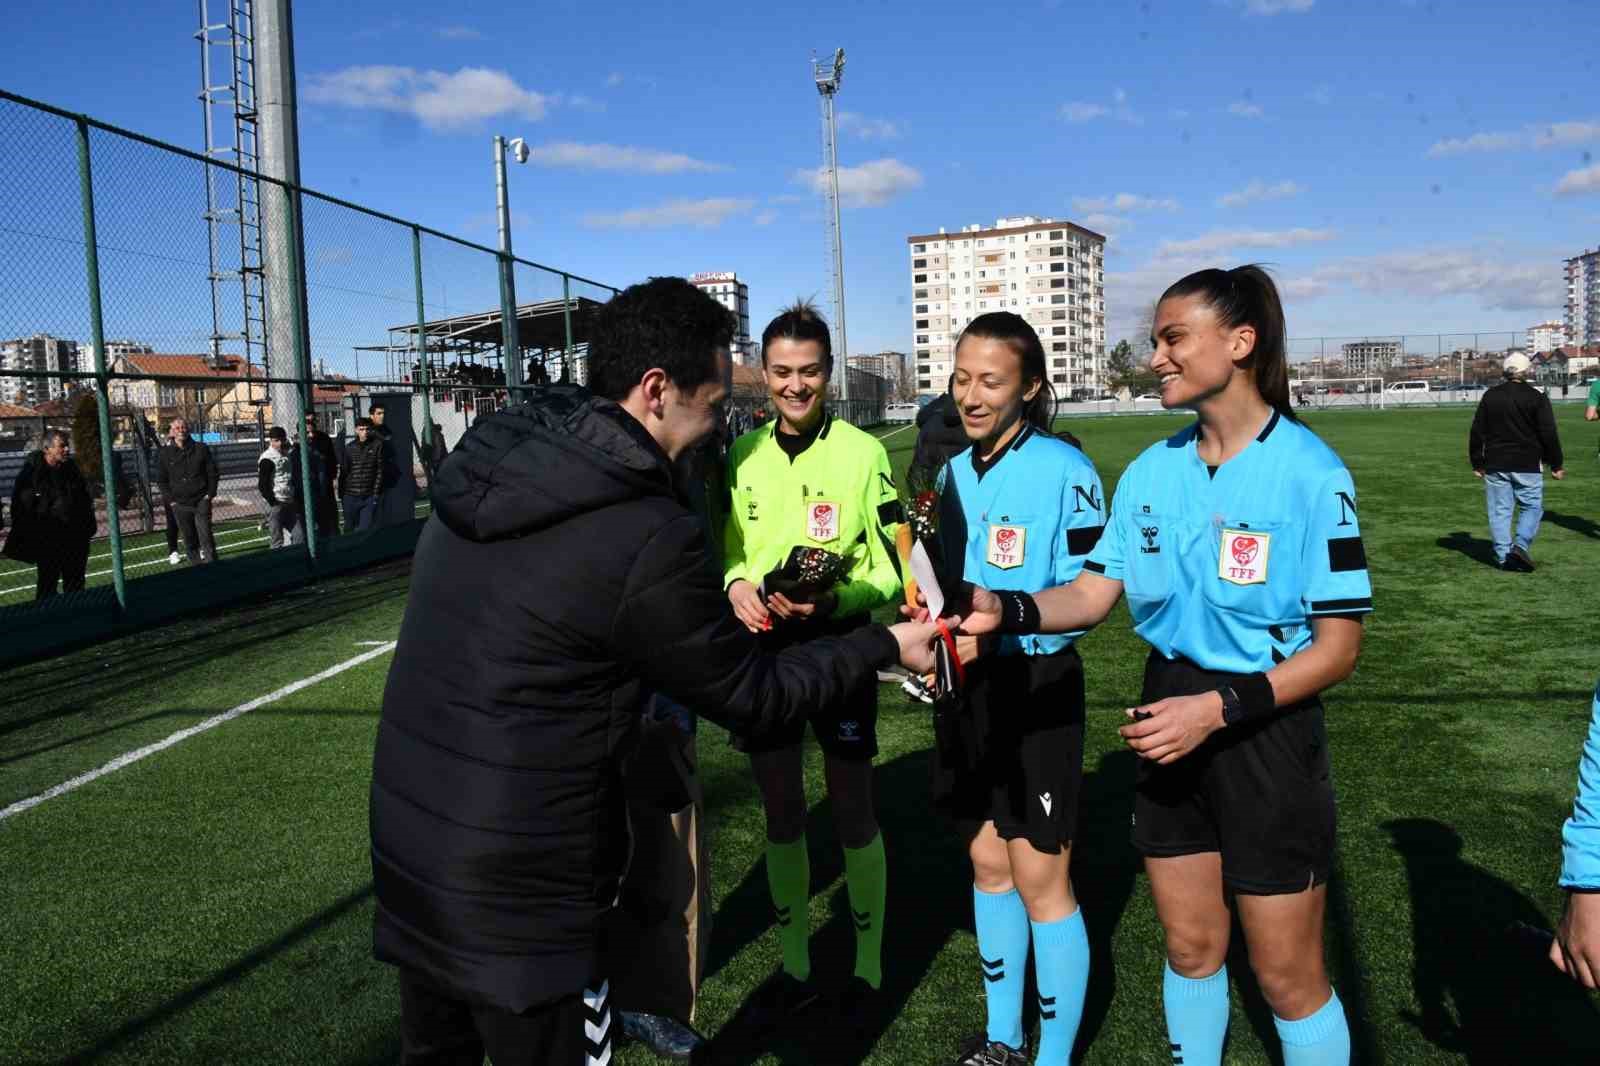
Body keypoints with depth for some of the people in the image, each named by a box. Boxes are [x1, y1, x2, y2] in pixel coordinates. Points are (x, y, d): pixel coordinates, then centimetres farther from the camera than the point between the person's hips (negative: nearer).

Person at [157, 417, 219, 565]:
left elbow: (213, 473, 8)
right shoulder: (166, 453, 4)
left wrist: (210, 494, -1)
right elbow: (161, 479, 11)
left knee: (205, 535, -11)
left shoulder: (201, 449, 2)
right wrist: (171, 499, 2)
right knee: (189, 540, 6)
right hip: (180, 504, 2)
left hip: (201, 501, -2)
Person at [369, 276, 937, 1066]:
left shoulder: (485, 467, 0)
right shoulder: (649, 537, -23)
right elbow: (749, 698, -10)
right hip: (516, 890, -8)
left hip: (405, 849, 8)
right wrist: (886, 646, 5)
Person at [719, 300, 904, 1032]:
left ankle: (868, 968, 26)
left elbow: (892, 571, -8)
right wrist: (735, 582, -13)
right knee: (781, 812, 14)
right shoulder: (741, 456, 4)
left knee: (851, 811, 6)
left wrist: (836, 599, -27)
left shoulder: (863, 453, -8)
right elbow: (724, 552, 9)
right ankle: (795, 965, 32)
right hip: (764, 650, 4)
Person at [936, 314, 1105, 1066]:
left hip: (1037, 690, -6)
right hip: (968, 686, 7)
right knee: (986, 863, 16)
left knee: (1038, 878, 1)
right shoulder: (954, 472, 6)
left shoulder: (1064, 471, -14)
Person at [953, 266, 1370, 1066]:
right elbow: (1094, 593, 1)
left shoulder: (1310, 474, -15)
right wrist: (1006, 610, -17)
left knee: (1288, 977, 9)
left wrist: (1217, 709, -23)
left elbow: (1338, 645, -14)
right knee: (1190, 947, 19)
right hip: (1169, 717, 5)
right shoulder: (1151, 471, 2)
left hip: (1266, 734, -5)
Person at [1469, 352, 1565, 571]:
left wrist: (1477, 464, 13)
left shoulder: (1490, 396, 5)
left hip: (1495, 465, 3)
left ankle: (1503, 557, 4)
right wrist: (1556, 465, 4)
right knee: (1532, 507, 7)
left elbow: (1476, 433, 7)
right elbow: (1549, 435, -4)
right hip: (1528, 466, -2)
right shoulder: (1537, 398, -3)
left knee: (1499, 511, 5)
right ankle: (1520, 545, -11)